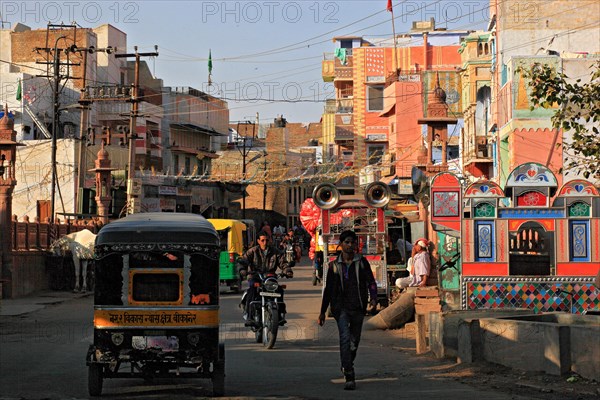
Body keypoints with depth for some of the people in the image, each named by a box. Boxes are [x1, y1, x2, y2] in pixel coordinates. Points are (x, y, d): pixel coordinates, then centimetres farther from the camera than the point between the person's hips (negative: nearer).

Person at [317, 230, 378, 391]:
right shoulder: (335, 265, 7)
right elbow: (328, 289, 13)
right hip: (341, 307, -1)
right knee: (345, 339, -17)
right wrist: (322, 312, 12)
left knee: (354, 341, 12)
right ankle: (349, 377, -21)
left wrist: (373, 298, -19)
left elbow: (371, 282, 1)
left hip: (358, 307, 1)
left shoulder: (362, 262, 6)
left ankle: (347, 364, 42)